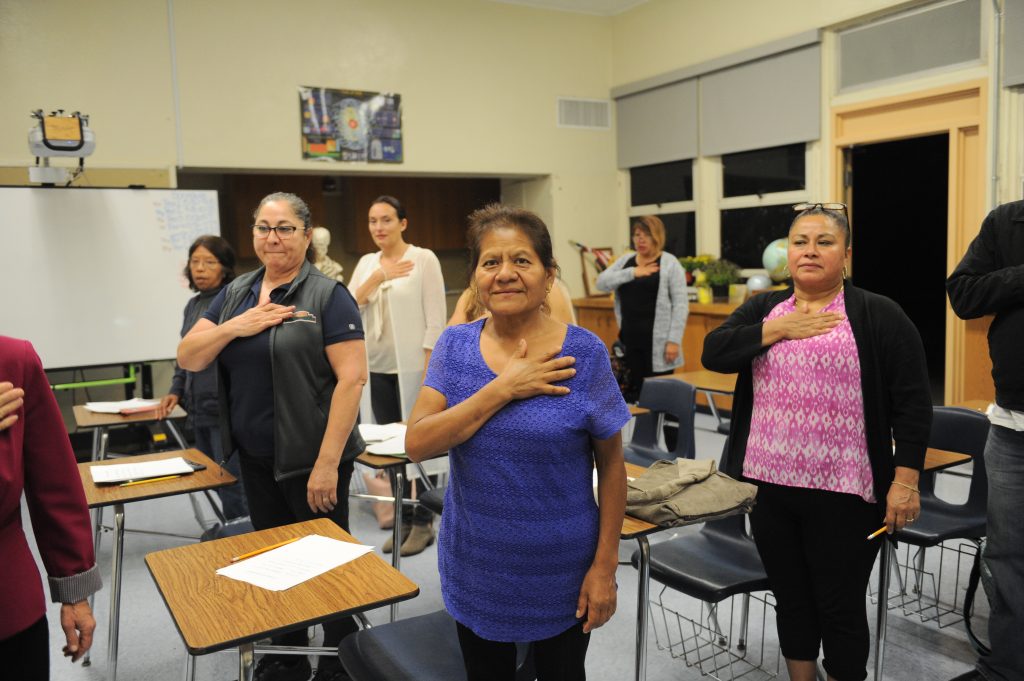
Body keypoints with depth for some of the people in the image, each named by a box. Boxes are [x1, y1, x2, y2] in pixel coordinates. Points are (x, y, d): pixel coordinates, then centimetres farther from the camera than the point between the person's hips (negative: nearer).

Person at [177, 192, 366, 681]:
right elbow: (187, 358, 5)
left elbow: (352, 378, -17)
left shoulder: (327, 295, -12)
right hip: (253, 457, 6)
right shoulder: (236, 293, 8)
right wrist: (237, 326, -14)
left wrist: (328, 462, -21)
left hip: (310, 458, -6)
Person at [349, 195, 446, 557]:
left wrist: (429, 370, -15)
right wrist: (377, 278, -11)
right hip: (377, 368, 6)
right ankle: (404, 520, 21)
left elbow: (436, 318, -10)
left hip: (413, 366, -5)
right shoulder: (366, 263, 11)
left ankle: (423, 522, 13)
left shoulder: (424, 259, -5)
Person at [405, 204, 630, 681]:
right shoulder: (454, 346, -5)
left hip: (560, 572, -2)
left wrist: (605, 565, -7)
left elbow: (611, 464, -6)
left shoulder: (583, 353, -12)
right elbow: (417, 444, -15)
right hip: (474, 567, 2)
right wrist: (503, 389, -22)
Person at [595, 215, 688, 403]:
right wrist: (633, 272, -12)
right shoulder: (625, 261, 11)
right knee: (632, 390, 7)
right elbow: (602, 282, -2)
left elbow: (680, 304, -7)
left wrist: (674, 340, -14)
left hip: (658, 340, -4)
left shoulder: (670, 263, -3)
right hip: (629, 338, 4)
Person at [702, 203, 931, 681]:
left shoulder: (878, 315, -4)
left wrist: (906, 479, -11)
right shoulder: (763, 309, 9)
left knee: (840, 607, 8)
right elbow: (712, 352, -6)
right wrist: (779, 328, -13)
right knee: (791, 600, 17)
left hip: (842, 493, -4)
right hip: (768, 485, 4)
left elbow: (912, 402, -5)